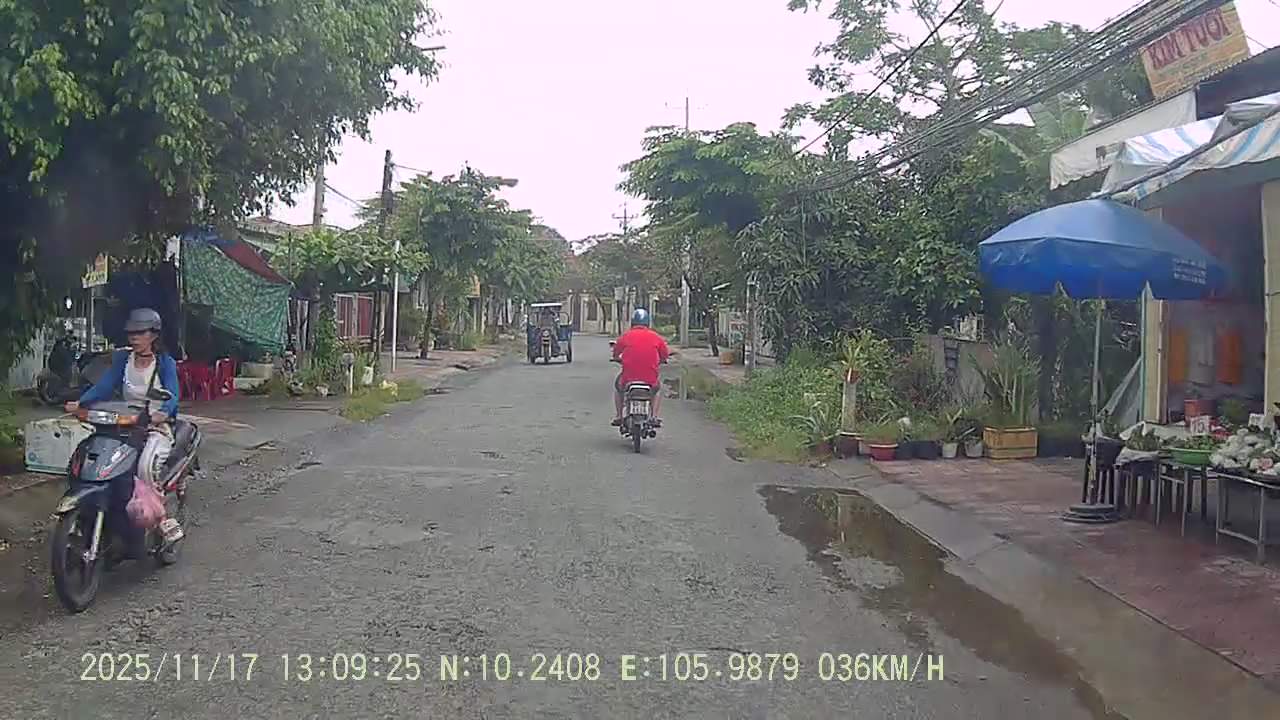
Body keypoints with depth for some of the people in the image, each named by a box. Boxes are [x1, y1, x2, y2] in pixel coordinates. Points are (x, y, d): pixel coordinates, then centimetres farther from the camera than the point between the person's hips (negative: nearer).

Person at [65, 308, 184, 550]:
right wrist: (80, 402, -19)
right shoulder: (122, 359, 11)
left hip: (158, 428, -4)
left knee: (145, 466, -33)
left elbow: (172, 395, -15)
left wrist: (163, 413, -37)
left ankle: (163, 520, -18)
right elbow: (104, 385, -1)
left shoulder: (165, 363, -2)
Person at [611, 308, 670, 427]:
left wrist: (619, 359, 32)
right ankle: (654, 416, 20)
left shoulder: (626, 336, 1)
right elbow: (665, 356, 9)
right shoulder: (656, 337, 3)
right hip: (651, 379, 1)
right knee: (658, 389, 35)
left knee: (617, 386, 34)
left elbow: (615, 355, 10)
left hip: (628, 377, 0)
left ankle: (619, 417, 28)